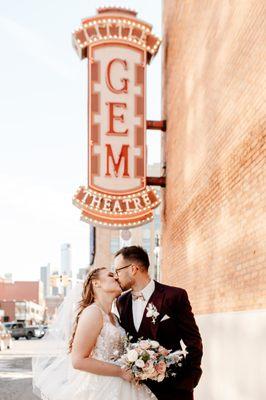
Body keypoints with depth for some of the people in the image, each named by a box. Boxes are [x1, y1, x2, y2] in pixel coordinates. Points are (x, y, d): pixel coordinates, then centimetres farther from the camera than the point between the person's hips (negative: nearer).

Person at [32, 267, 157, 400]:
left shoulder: (112, 317, 12)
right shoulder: (93, 312, -13)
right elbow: (79, 360, -20)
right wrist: (121, 372, -17)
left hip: (114, 388, 8)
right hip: (97, 388, -8)